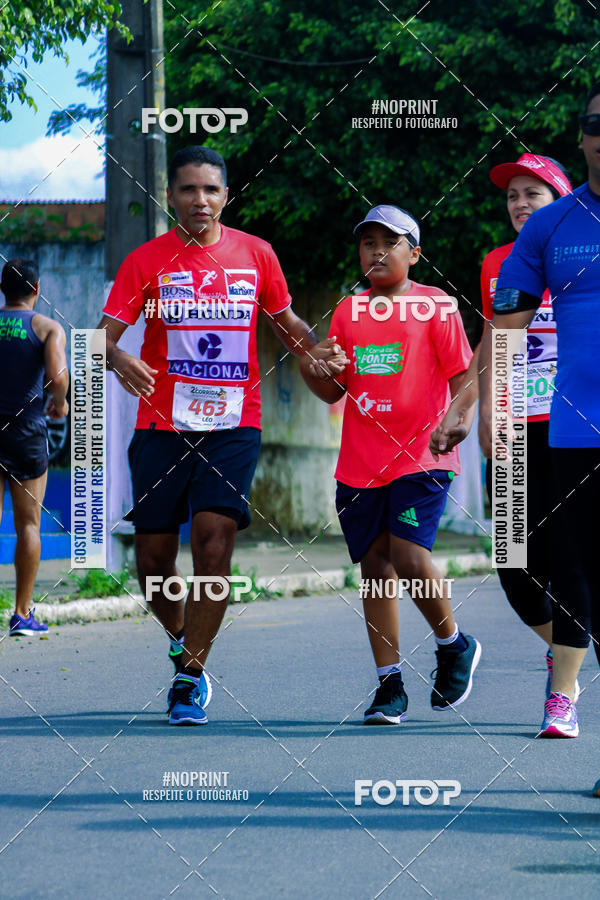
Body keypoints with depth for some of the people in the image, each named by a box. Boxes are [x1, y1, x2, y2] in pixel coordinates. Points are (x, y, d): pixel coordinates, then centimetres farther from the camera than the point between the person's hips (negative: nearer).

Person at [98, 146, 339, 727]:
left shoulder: (255, 254, 5)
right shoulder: (146, 260, 0)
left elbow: (287, 323, 19)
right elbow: (106, 332, -8)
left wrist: (324, 360, 1)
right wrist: (116, 357, -31)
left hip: (233, 423, 0)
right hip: (161, 425, 0)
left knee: (214, 536, -16)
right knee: (153, 554, 2)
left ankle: (192, 672, -6)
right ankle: (181, 639, 32)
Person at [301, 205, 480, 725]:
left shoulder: (434, 306, 1)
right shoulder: (348, 312, 12)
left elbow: (462, 376, -1)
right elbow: (334, 392, 16)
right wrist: (313, 371, -5)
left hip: (420, 455, -4)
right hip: (359, 463, 5)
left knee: (409, 554, -18)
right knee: (374, 566, 4)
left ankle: (454, 645, 8)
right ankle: (390, 684, 10)